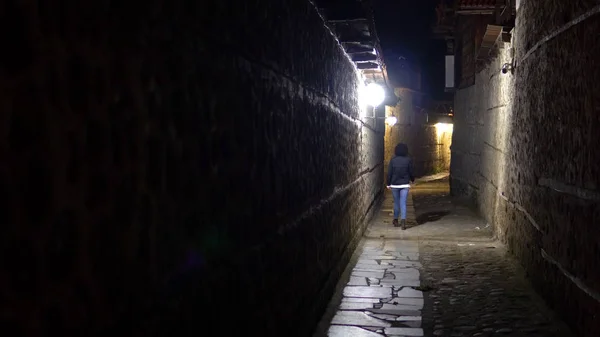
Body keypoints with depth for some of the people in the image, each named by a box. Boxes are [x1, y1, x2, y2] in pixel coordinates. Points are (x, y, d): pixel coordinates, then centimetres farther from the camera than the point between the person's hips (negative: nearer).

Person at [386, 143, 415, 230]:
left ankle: (395, 220, 22)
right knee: (403, 203, -3)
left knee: (396, 203, 14)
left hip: (394, 185, 1)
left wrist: (388, 184, 6)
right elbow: (411, 172, 1)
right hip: (405, 185, -1)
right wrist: (412, 180, 21)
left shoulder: (393, 160, -5)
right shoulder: (408, 160, -6)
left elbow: (389, 173, -3)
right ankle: (403, 220, -17)